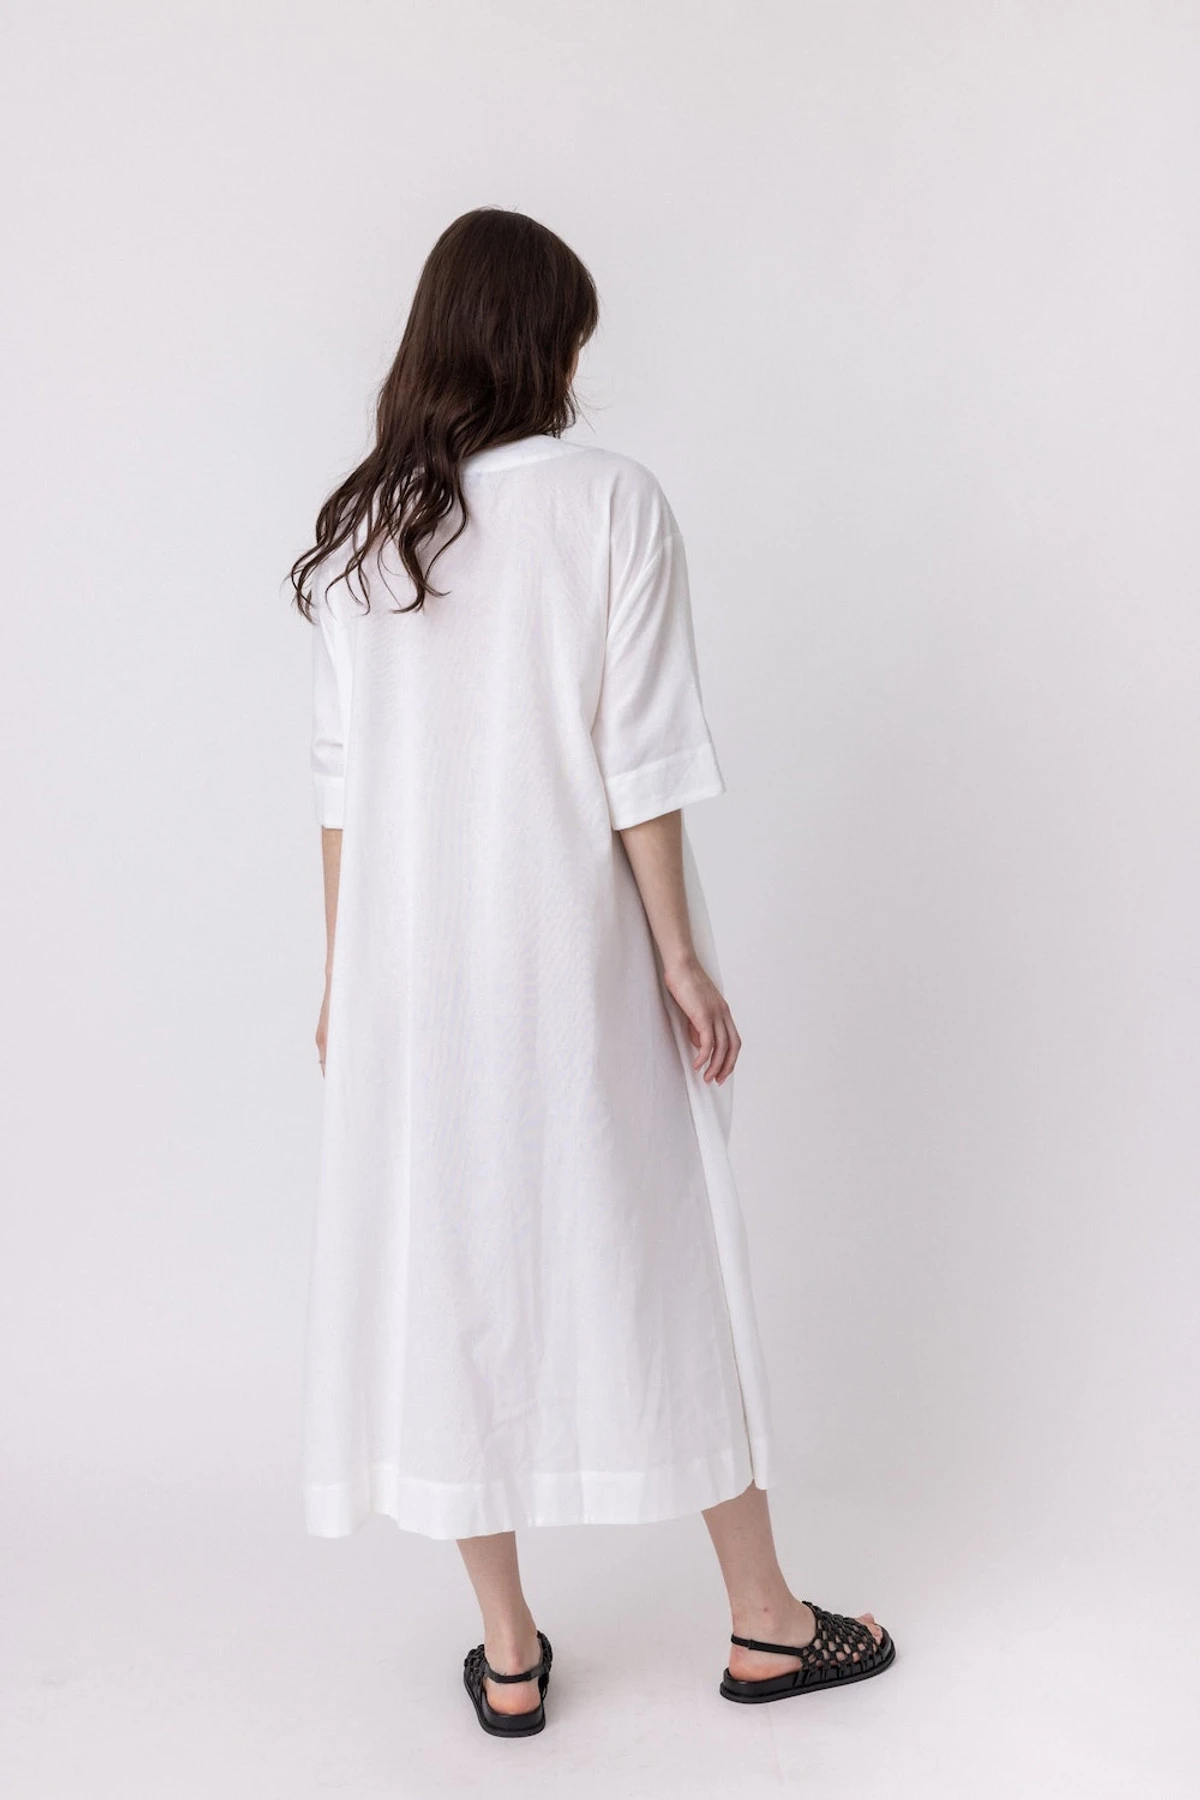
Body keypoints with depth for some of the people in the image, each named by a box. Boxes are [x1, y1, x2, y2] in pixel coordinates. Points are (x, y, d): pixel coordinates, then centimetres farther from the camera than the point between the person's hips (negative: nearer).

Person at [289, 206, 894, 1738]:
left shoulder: (357, 530, 4)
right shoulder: (611, 501, -7)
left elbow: (342, 778, 4)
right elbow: (641, 760, -11)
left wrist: (343, 973, 11)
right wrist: (681, 954, -5)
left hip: (414, 967, 3)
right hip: (577, 957, -2)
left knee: (450, 1263, 10)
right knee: (656, 1256, 10)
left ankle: (508, 1654, 22)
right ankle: (762, 1619, 25)